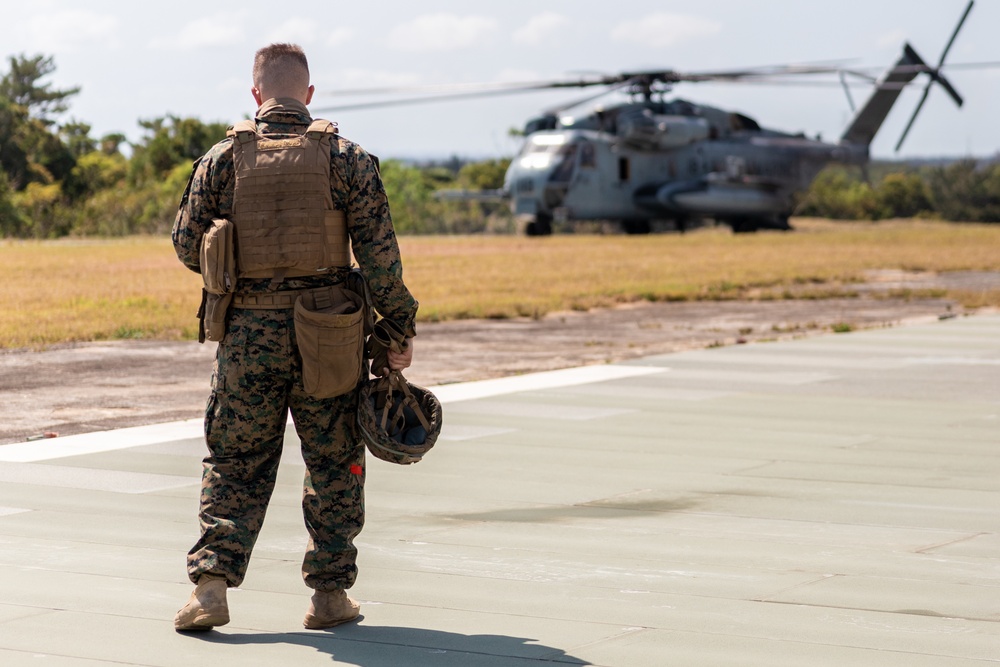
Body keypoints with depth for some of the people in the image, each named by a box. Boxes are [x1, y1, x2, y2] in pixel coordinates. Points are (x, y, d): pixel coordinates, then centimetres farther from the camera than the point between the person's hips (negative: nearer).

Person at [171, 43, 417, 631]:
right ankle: (330, 593, 14)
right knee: (335, 463, 12)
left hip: (248, 334, 1)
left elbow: (188, 245, 4)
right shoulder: (346, 158, -3)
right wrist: (399, 329, 1)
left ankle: (212, 585, 1)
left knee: (235, 463, 11)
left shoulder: (223, 159, 0)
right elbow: (379, 252, -6)